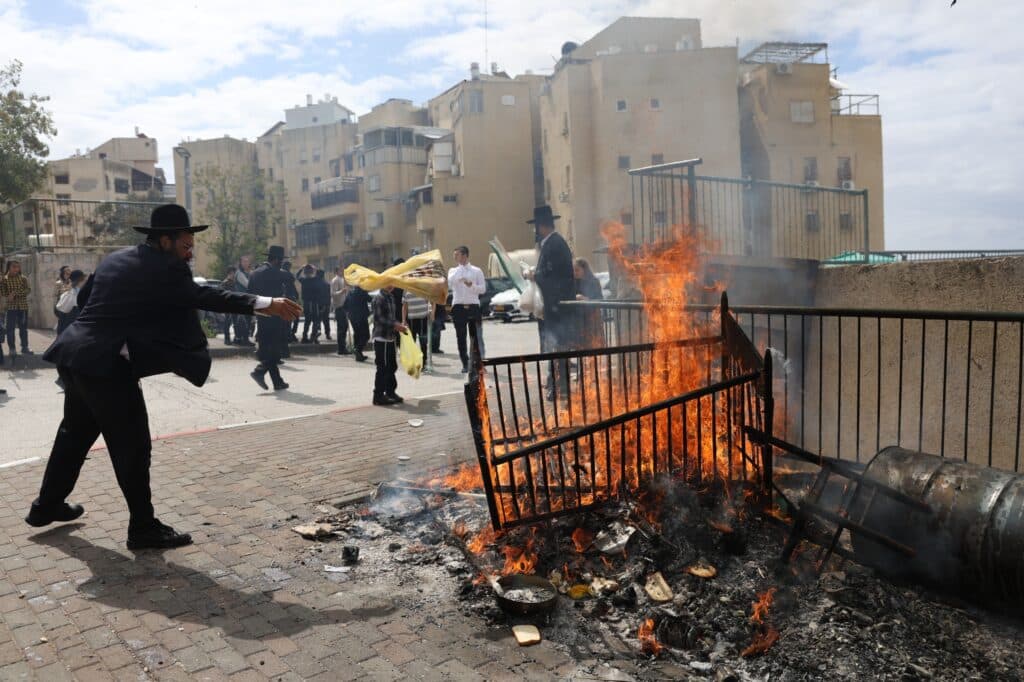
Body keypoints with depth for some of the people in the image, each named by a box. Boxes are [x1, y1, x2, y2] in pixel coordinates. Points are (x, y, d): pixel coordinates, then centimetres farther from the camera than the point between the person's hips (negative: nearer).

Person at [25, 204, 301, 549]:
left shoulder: (116, 257, 12)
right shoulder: (164, 268, -14)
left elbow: (83, 298, 20)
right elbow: (203, 296, -25)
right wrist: (264, 304, -30)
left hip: (77, 354, 10)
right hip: (106, 363, -10)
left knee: (75, 433, 26)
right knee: (132, 445, -1)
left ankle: (47, 506, 43)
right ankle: (144, 527, 7)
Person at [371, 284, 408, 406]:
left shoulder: (390, 297, 15)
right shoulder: (379, 299, -13)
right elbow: (379, 318, -19)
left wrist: (399, 325, 4)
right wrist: (395, 325, -23)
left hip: (391, 338, 9)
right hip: (381, 338, -9)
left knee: (392, 366, 14)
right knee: (383, 368, -5)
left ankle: (390, 392, 25)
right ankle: (378, 395, 2)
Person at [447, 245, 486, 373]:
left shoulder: (476, 271, 6)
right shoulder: (453, 271, 10)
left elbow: (483, 289, 0)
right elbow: (447, 286, -5)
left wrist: (471, 285, -14)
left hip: (473, 306, -1)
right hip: (458, 307, 1)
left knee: (477, 336, 2)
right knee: (461, 337, 2)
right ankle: (465, 364, 10)